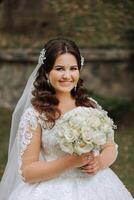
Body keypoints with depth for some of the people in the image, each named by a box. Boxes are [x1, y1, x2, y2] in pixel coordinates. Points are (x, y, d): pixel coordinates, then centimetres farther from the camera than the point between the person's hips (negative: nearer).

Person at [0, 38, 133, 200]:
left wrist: (99, 162, -8)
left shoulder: (91, 106, 5)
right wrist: (71, 162, -18)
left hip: (96, 185, 4)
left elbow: (111, 147, 13)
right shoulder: (34, 114, -6)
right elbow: (27, 172, -8)